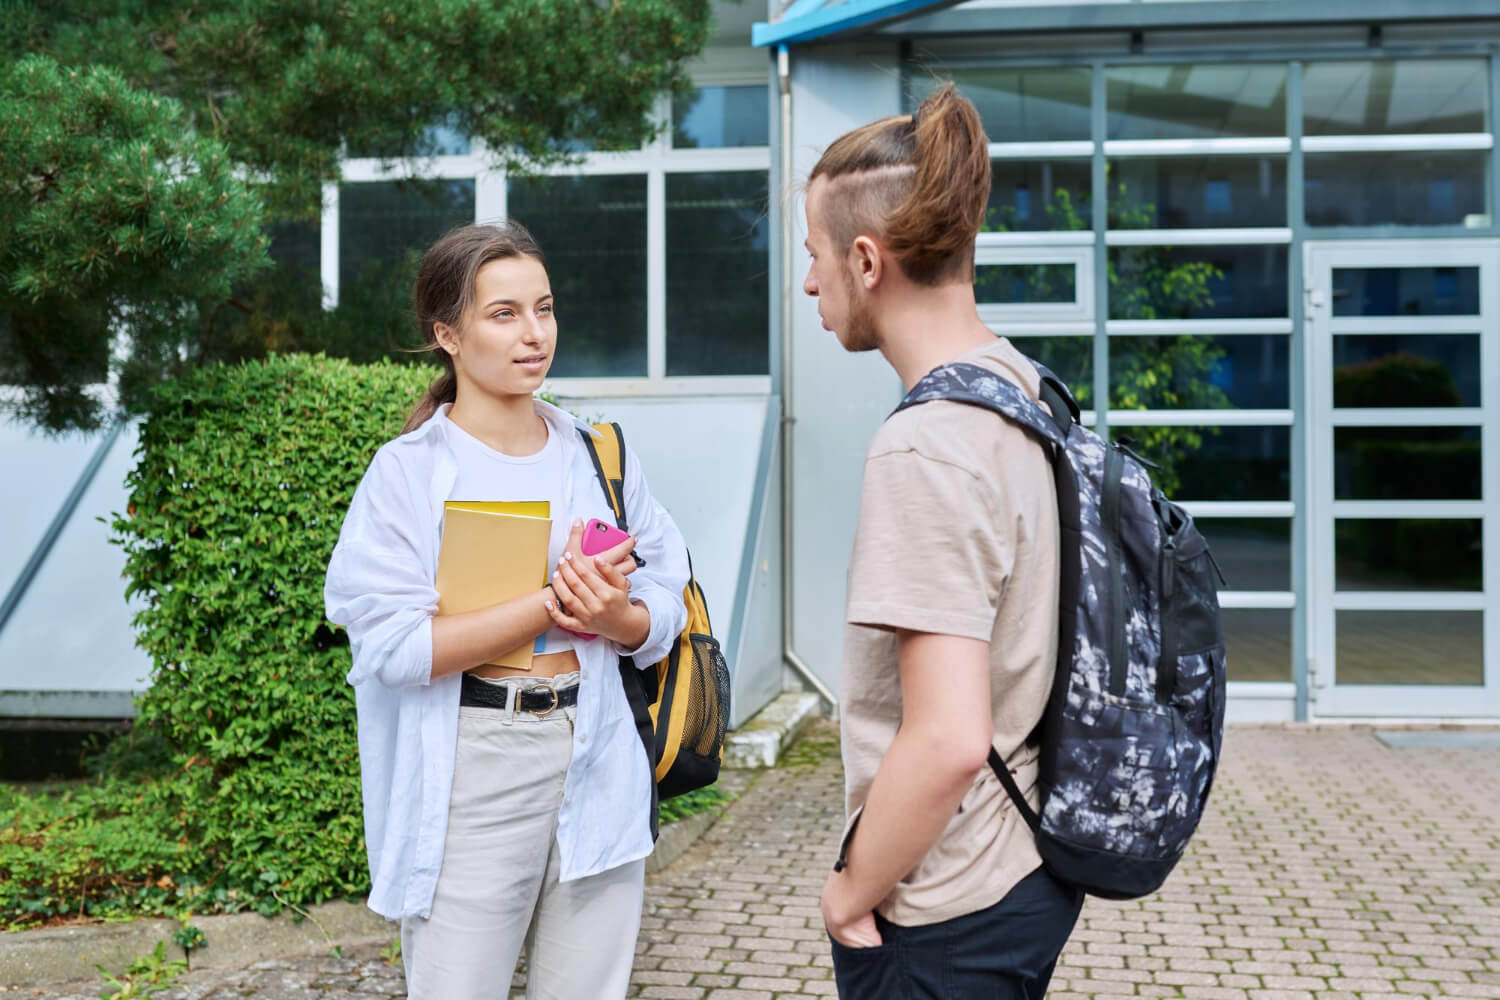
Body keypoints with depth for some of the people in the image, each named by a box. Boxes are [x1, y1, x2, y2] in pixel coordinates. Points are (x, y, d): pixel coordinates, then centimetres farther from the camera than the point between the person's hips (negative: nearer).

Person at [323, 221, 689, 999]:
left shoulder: (597, 454, 6)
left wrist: (613, 615, -16)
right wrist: (553, 605, -18)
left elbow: (664, 609, 7)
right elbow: (395, 646, -16)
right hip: (471, 772, -3)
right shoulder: (408, 472, -5)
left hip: (596, 765, 4)